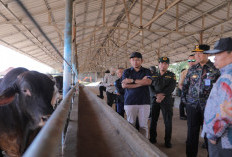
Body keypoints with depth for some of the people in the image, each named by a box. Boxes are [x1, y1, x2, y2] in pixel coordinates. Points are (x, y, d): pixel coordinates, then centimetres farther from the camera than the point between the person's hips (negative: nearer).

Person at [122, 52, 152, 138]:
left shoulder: (146, 71, 10)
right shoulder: (126, 72, 9)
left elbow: (148, 82, -11)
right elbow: (124, 85, -5)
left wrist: (132, 80, -10)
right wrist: (141, 83, -8)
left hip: (144, 102, 0)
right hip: (129, 102, 0)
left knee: (143, 125, 3)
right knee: (130, 125, 3)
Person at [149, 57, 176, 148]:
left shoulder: (171, 75, 5)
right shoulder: (154, 75, 12)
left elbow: (171, 87, -7)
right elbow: (150, 87, 3)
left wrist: (162, 95, -17)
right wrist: (157, 95, -14)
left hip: (166, 100, -2)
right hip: (155, 100, 2)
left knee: (168, 121, -1)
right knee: (153, 120, 7)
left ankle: (167, 141, 12)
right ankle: (152, 139, 21)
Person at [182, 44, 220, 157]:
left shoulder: (215, 69, -2)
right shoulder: (192, 69, 9)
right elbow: (185, 85, 16)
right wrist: (184, 98, 8)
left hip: (208, 105, -3)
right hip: (192, 104, 3)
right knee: (192, 131, 9)